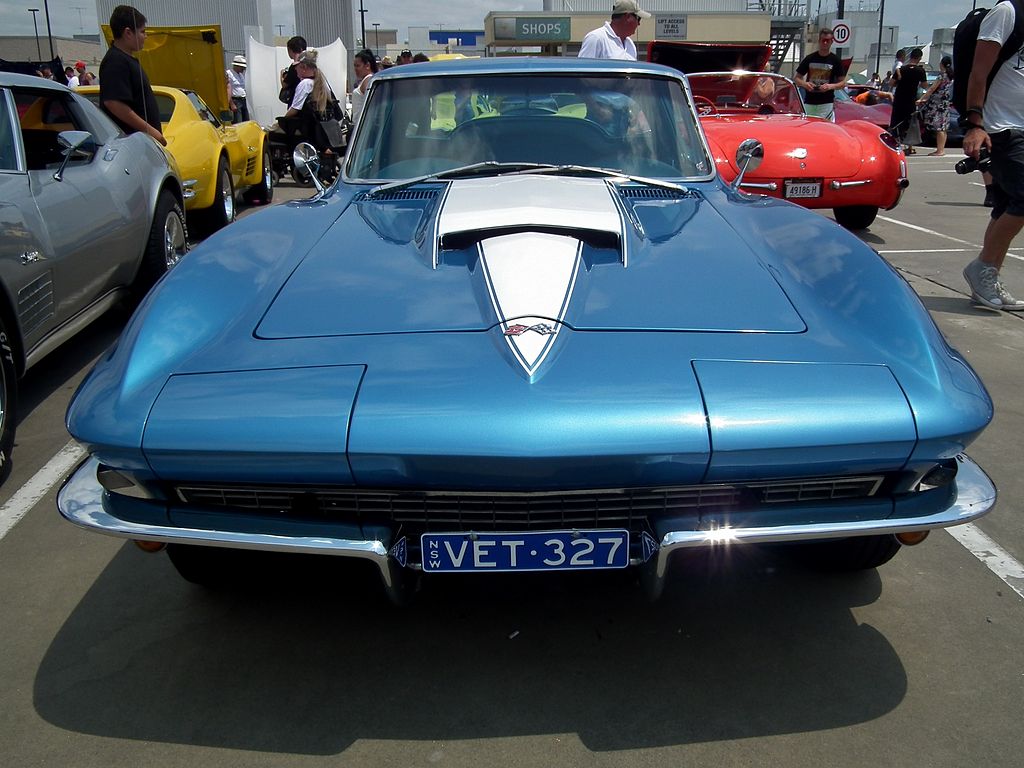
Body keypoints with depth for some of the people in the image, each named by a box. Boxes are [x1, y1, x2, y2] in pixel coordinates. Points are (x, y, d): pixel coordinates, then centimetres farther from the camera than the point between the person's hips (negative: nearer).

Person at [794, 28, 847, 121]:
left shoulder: (836, 60, 4)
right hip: (809, 103, 2)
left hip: (827, 103, -2)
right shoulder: (809, 58, 7)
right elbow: (797, 78, 11)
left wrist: (831, 86, -15)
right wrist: (804, 84, -11)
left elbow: (843, 83, 5)